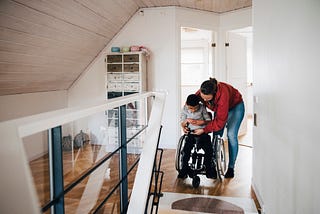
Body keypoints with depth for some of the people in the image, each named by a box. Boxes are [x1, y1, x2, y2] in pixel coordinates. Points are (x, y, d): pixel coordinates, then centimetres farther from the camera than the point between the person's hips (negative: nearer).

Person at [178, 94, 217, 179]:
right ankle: (184, 169, 3)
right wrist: (186, 121, -14)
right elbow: (182, 123, 9)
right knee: (186, 150, -19)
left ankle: (208, 168, 8)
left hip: (202, 132, -1)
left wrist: (199, 122, -18)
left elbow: (208, 120, -1)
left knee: (209, 150, -17)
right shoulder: (184, 109, 2)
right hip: (191, 133, 1)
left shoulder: (202, 108, -4)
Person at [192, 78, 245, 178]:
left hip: (235, 107, -5)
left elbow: (220, 120, -39)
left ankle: (231, 167, -5)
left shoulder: (223, 94, -44)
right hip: (219, 108, 5)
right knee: (217, 135, -4)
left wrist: (204, 130, -38)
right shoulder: (201, 92, -28)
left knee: (231, 135, -14)